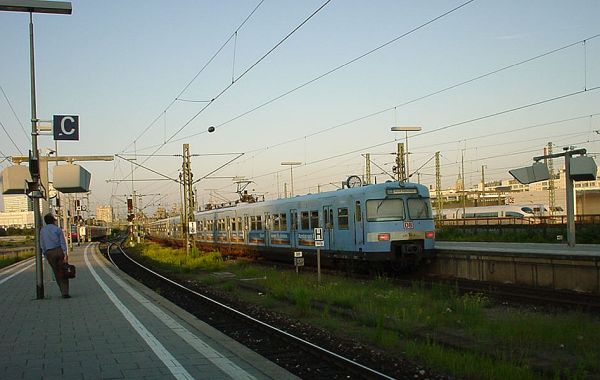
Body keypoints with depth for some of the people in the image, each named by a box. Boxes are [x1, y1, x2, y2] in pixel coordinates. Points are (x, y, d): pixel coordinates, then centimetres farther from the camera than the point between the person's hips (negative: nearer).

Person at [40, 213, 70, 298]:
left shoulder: (42, 230, 10)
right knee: (63, 272, 1)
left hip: (49, 253, 2)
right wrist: (65, 255, -11)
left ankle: (63, 292, 11)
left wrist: (45, 256, 13)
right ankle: (65, 292, -10)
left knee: (57, 273, 12)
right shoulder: (57, 229, 1)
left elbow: (42, 245, 8)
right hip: (59, 251, -2)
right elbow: (63, 242, -7)